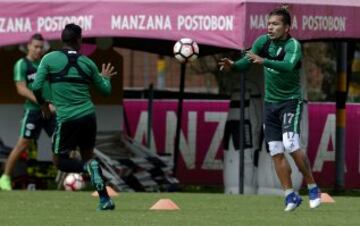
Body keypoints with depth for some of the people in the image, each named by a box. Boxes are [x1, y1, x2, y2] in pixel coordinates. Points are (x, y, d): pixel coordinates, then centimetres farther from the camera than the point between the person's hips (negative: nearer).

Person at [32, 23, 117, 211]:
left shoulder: (49, 59, -2)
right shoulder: (87, 62, 6)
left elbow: (36, 86, -8)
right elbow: (106, 90, 15)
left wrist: (42, 104, 12)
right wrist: (106, 77, 37)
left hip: (66, 119, -3)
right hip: (89, 116, 3)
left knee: (59, 161, 13)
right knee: (88, 155, 21)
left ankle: (88, 167, -18)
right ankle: (105, 200, 9)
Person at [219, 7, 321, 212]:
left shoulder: (293, 45, -19)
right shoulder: (263, 41, -1)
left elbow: (288, 66, -38)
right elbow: (247, 62, 5)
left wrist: (264, 61, -52)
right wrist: (232, 65, -17)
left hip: (291, 101, -6)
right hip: (270, 102, 6)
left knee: (291, 145, -22)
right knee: (276, 152, 1)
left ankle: (313, 187, -7)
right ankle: (290, 196, 9)